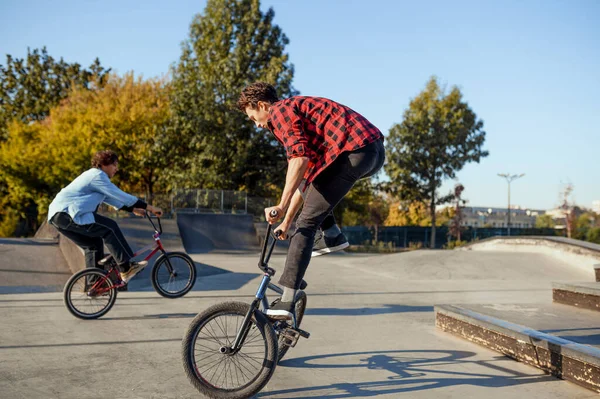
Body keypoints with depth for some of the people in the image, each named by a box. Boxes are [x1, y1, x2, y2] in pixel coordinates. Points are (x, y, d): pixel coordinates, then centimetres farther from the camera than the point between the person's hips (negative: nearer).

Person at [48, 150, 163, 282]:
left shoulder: (94, 175, 24)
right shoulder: (97, 176, -10)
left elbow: (112, 198, 30)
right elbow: (121, 196, -15)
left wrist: (133, 209, 24)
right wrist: (149, 207, -13)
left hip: (58, 216, 11)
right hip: (67, 213, -11)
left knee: (94, 243, 15)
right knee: (110, 227, -15)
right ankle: (127, 268, -15)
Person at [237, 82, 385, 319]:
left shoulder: (280, 111, 3)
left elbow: (298, 159, -16)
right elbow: (305, 176, 34)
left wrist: (282, 206, -18)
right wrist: (287, 221, 35)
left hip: (354, 151, -10)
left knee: (307, 223, -6)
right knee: (308, 174, 30)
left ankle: (286, 302, -6)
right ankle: (332, 233, 18)